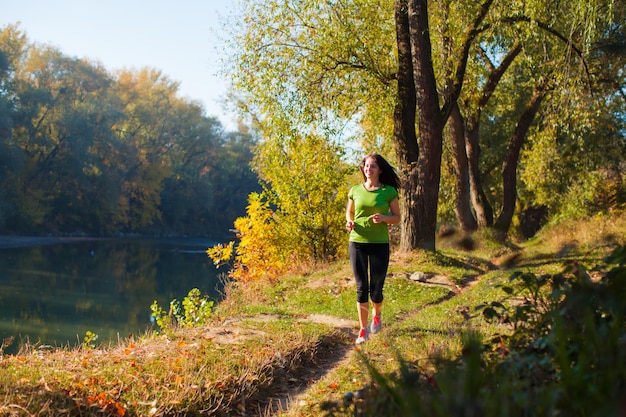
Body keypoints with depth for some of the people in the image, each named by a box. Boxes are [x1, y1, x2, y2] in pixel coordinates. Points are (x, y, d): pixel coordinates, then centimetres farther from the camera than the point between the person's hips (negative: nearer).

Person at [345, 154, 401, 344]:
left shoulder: (389, 191, -1)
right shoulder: (355, 191, 5)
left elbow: (397, 218, 4)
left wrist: (383, 218, -16)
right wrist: (349, 222, -4)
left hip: (380, 244, -1)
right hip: (357, 242, 1)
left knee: (376, 289, 2)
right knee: (361, 288, 0)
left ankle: (376, 314, 36)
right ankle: (363, 330, 12)